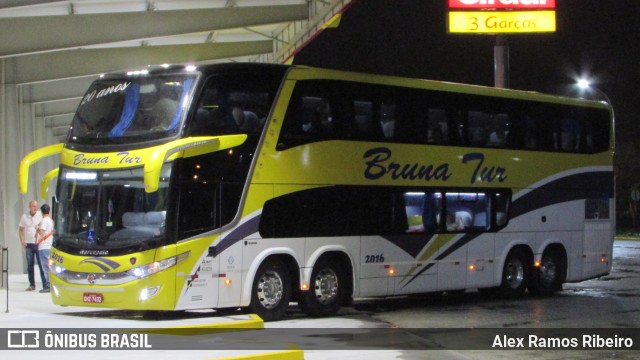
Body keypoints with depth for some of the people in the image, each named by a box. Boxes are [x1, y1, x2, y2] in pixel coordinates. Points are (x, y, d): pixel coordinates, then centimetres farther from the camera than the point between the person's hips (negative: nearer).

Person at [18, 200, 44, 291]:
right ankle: (32, 284, 12)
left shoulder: (40, 215, 0)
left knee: (41, 264, -3)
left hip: (39, 244, -2)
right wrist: (22, 241, 2)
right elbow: (21, 230, 13)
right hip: (28, 245, 3)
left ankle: (45, 284, -2)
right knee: (30, 265, 5)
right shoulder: (24, 216, 8)